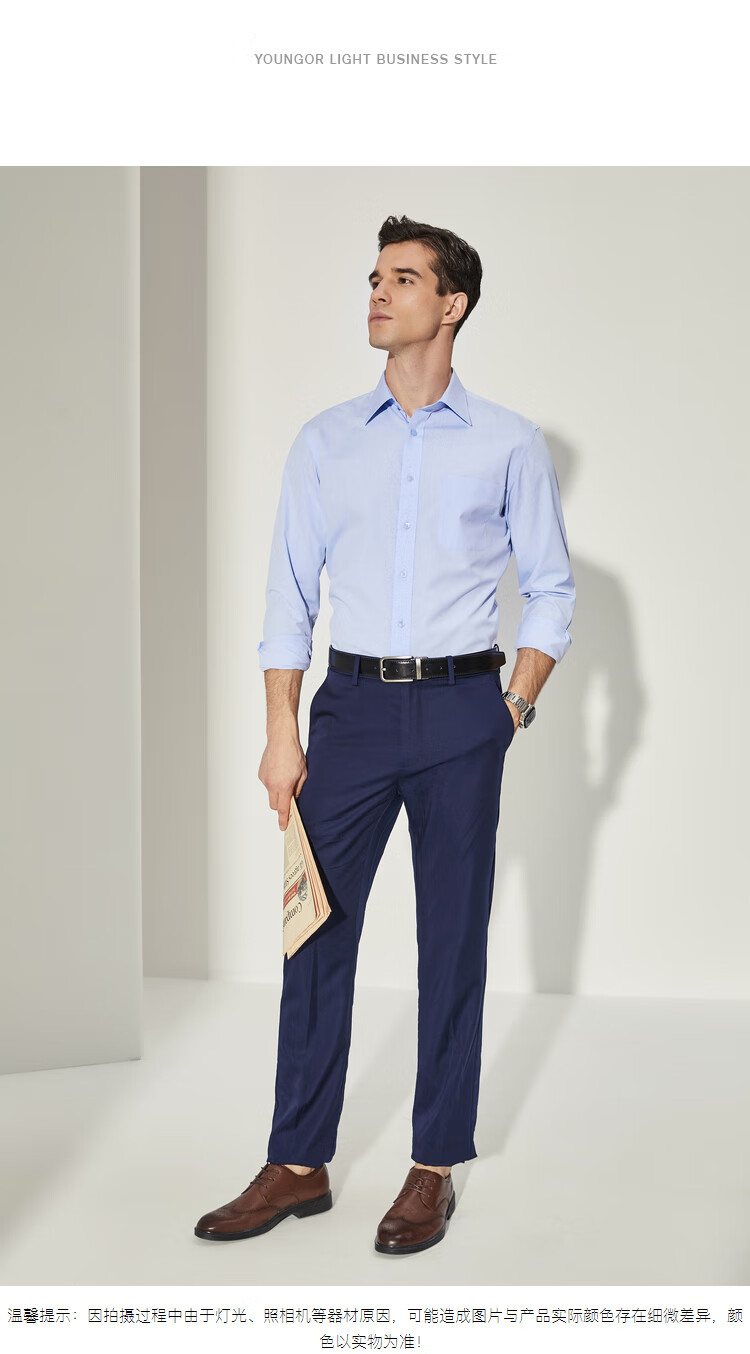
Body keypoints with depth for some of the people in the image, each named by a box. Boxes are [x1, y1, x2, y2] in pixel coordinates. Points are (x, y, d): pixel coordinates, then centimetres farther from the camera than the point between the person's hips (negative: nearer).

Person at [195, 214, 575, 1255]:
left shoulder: (510, 445, 3)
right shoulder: (325, 443, 7)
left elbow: (552, 591, 7)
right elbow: (290, 595, 5)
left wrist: (515, 708, -4)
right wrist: (281, 735, -1)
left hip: (462, 710, -2)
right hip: (352, 705, 2)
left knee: (453, 938, 5)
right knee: (318, 930, 3)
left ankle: (435, 1168, 17)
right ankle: (298, 1166, 15)